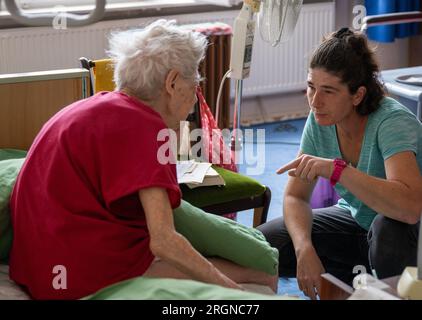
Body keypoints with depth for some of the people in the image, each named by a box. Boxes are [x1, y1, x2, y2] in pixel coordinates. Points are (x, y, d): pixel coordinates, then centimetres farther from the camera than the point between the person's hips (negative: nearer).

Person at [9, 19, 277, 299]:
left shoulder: (91, 109, 13)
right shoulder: (142, 126, -16)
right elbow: (163, 242, -23)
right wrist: (229, 287, -14)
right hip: (90, 279, -10)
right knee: (264, 278, -9)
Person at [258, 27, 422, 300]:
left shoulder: (393, 122, -29)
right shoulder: (320, 120, -11)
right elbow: (295, 197, -6)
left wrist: (337, 169, -49)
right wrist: (304, 249, -25)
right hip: (356, 220, 6)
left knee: (389, 226, -41)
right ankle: (362, 277, 6)